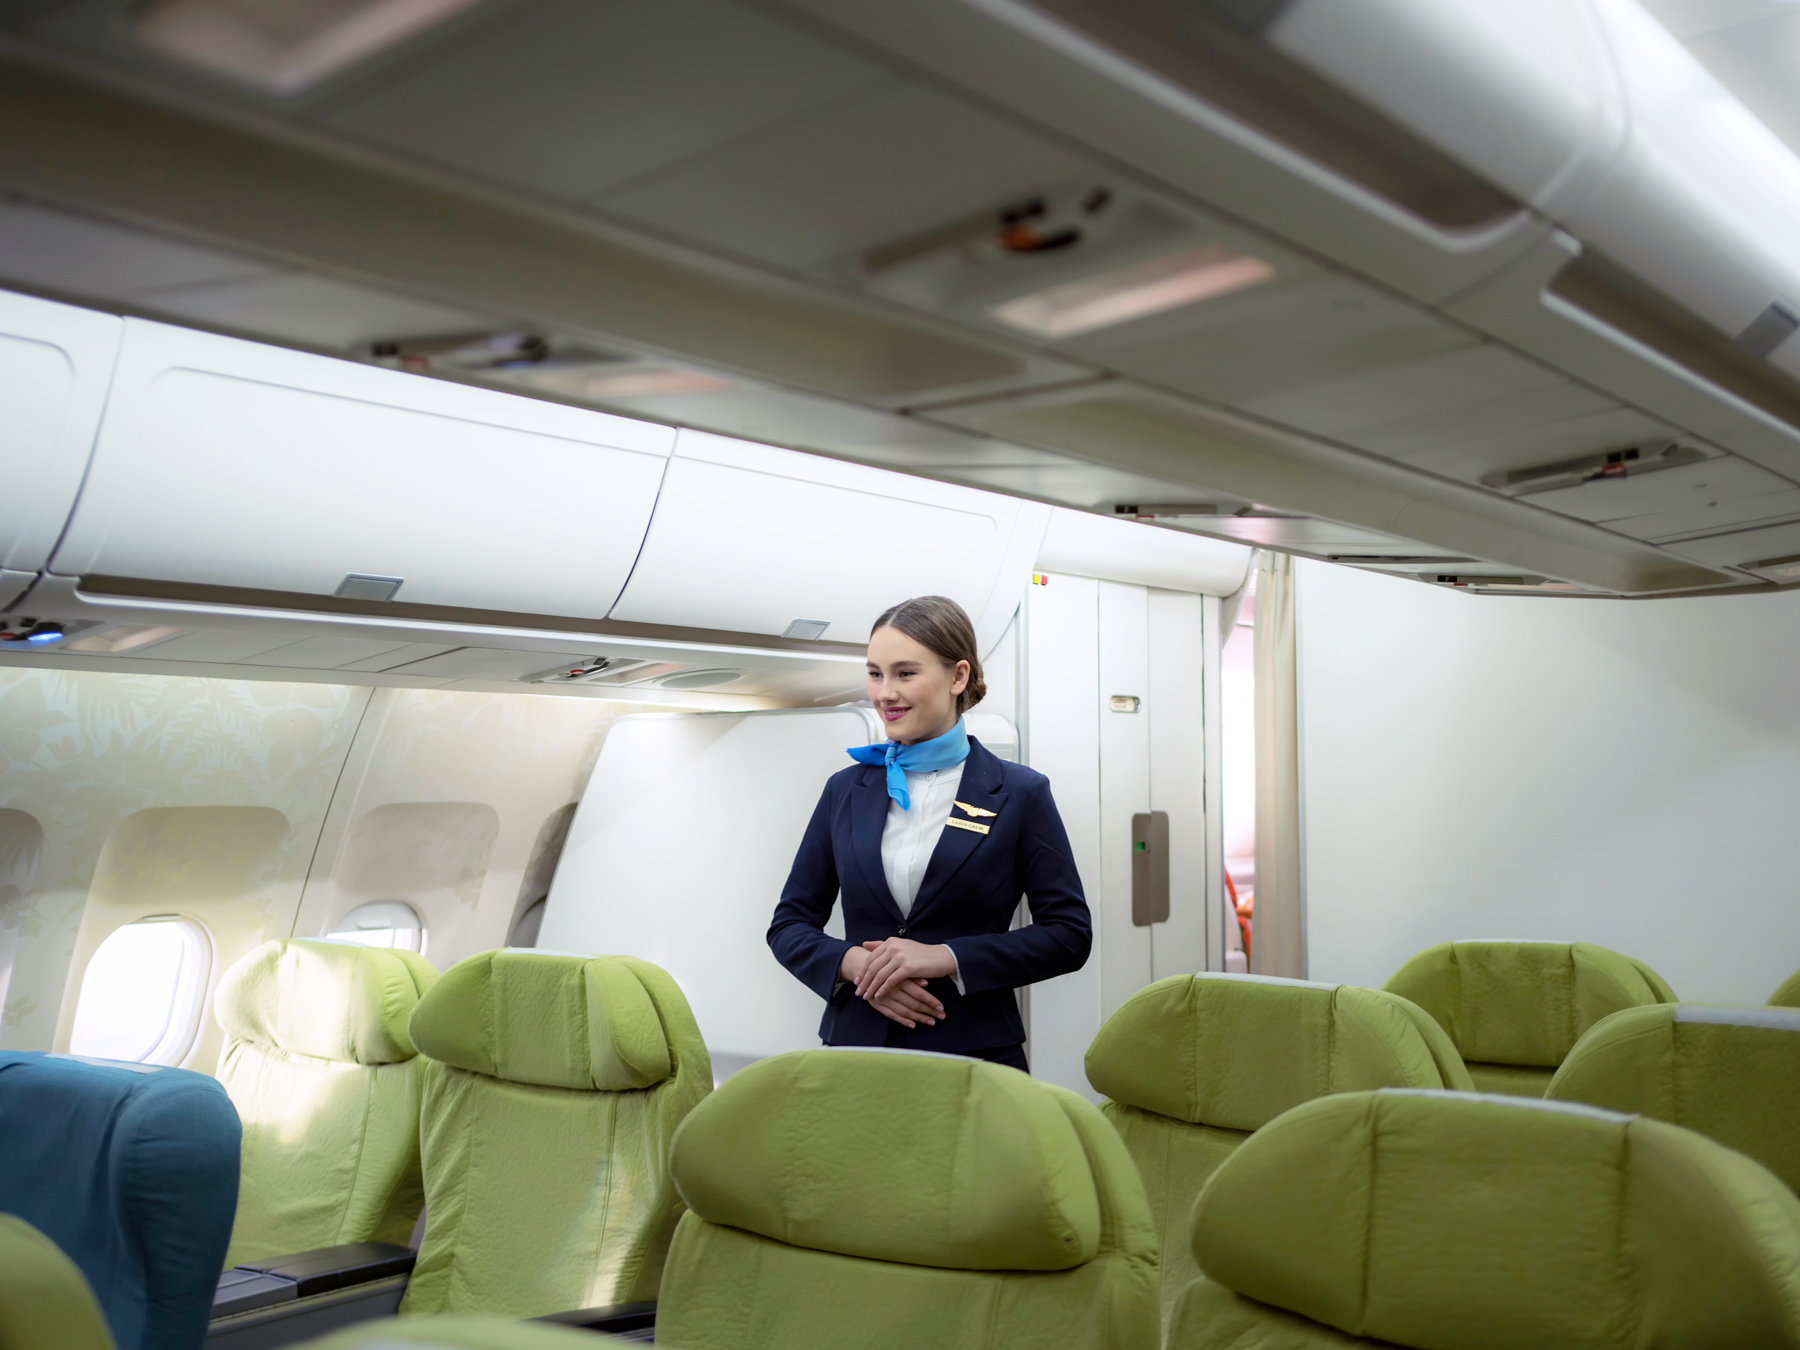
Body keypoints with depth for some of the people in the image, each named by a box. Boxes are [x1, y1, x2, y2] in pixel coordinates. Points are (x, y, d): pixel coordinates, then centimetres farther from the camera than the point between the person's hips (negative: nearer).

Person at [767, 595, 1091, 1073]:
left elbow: (1069, 934, -5)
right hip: (856, 1044, 3)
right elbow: (789, 924, 9)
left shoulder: (1020, 794, -2)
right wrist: (851, 963, -12)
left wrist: (947, 958, -16)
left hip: (975, 1055, -2)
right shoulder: (845, 790, 7)